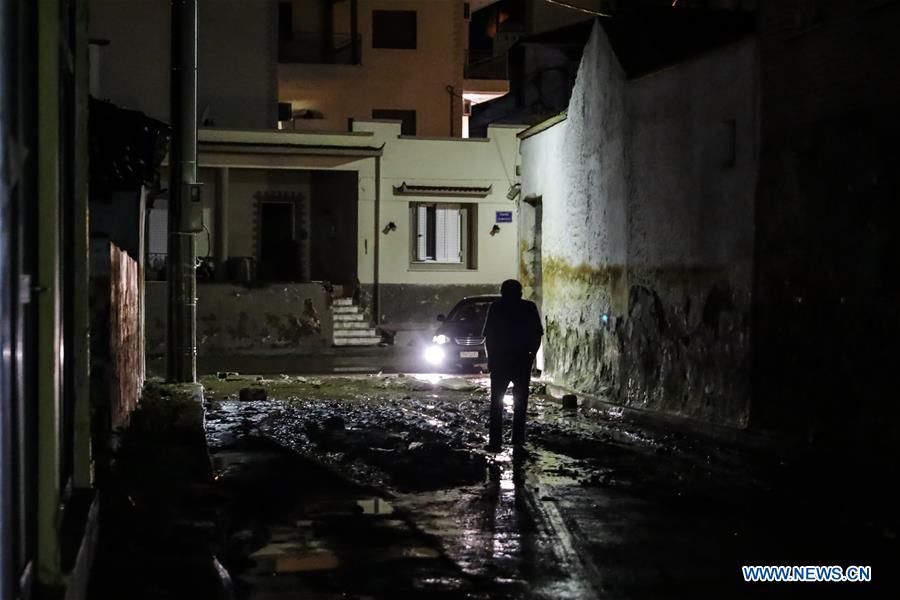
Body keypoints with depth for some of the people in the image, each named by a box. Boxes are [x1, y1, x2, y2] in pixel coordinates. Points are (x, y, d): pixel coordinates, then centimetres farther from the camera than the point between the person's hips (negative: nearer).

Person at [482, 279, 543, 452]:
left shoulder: (496, 308, -2)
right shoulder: (529, 308, 1)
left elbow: (488, 336, -3)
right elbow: (537, 335, 0)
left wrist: (490, 357, 7)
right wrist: (532, 355, 11)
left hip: (500, 360, -1)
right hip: (522, 360, 1)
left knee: (497, 402, 4)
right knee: (520, 401, 13)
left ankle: (496, 441, -5)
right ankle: (518, 439, 11)